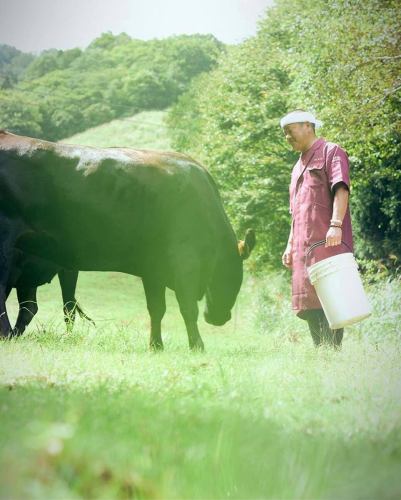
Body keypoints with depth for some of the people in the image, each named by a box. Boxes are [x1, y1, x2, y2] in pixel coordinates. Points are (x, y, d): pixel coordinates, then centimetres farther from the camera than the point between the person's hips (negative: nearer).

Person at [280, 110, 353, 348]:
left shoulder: (331, 152, 1)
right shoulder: (298, 167, 27)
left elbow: (341, 189, -13)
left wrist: (336, 225, -26)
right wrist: (290, 245, 21)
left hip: (327, 244, -8)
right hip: (304, 248, 8)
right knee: (309, 305, 4)